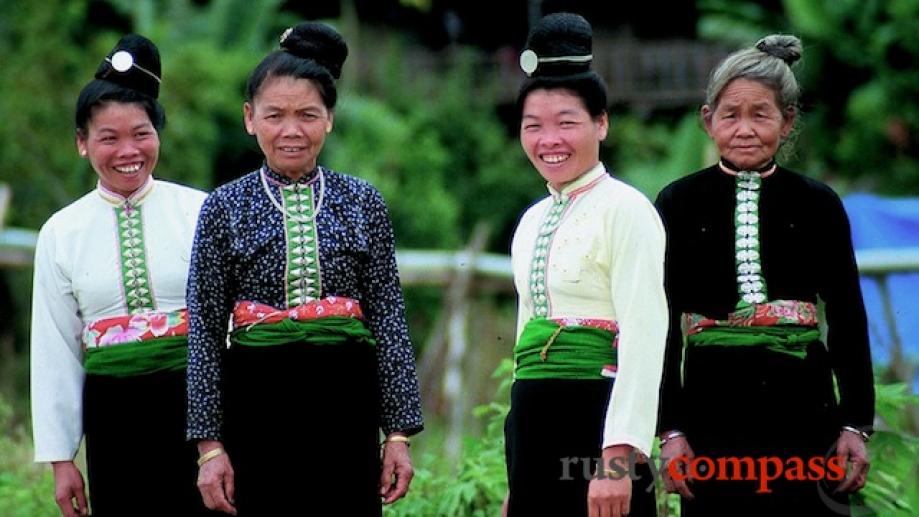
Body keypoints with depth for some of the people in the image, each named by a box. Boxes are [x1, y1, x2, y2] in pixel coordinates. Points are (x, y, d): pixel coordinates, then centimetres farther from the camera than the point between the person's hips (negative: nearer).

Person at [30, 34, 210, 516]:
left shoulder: (199, 213, -1)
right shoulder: (62, 233, 5)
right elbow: (55, 350, 8)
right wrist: (60, 458, 6)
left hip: (195, 403, -2)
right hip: (113, 414, 2)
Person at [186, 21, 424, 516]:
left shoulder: (363, 202, 5)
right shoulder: (226, 207, 2)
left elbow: (389, 318, 5)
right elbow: (204, 330, 2)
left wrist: (399, 432, 1)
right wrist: (210, 443, -3)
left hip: (345, 401, 1)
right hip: (258, 403, -1)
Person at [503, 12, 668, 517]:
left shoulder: (625, 209, -8)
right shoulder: (532, 220, 15)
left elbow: (644, 341, -15)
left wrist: (618, 457, -23)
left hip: (595, 417, -7)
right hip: (535, 428, 7)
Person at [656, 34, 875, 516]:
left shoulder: (817, 205, 6)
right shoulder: (679, 204, 5)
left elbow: (847, 320, 7)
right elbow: (662, 325, 4)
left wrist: (855, 423, 1)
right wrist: (670, 429, -3)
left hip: (801, 408, 0)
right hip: (714, 412, 0)